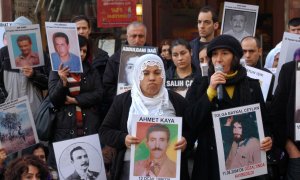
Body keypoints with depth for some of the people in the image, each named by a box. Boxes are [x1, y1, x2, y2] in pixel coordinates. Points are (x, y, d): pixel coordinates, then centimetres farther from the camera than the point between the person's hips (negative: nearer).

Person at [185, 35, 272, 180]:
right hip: (211, 160, -1)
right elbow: (189, 121, -8)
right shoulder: (199, 84, 3)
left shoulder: (252, 85, 7)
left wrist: (267, 139, -10)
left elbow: (264, 121, 10)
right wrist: (210, 91, -13)